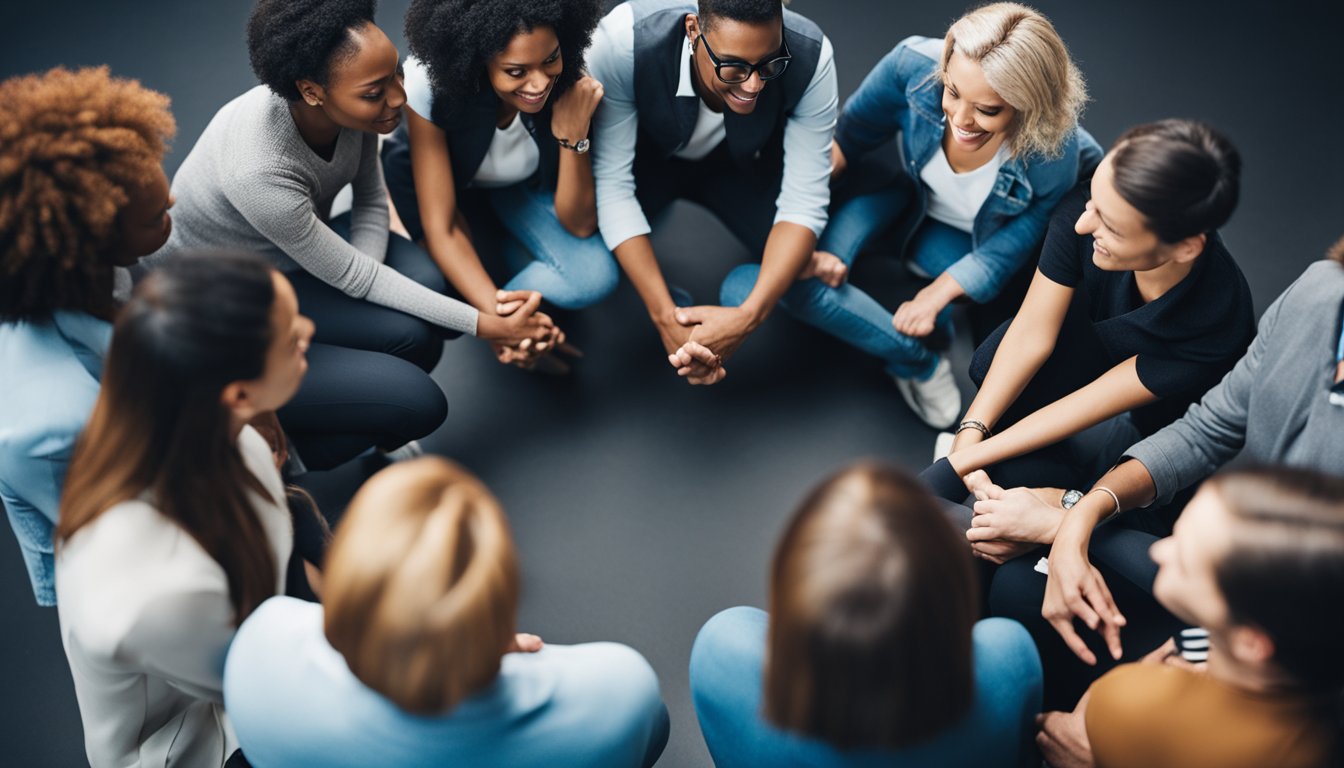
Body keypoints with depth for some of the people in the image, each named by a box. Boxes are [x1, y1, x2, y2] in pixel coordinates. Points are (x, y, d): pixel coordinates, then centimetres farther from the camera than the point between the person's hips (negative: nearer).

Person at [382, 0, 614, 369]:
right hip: (432, 171, -1)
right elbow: (440, 228, -32)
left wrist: (572, 134, -40)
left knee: (594, 279, -23)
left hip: (525, 182, 1)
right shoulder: (430, 84, -36)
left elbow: (580, 226, -25)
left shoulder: (572, 84, -30)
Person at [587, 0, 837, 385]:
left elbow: (804, 201, -28)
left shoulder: (810, 57, -33)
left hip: (741, 166, 1)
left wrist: (749, 315, -42)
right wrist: (665, 315, -38)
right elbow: (611, 182, -32)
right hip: (646, 158, -1)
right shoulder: (624, 40, -37)